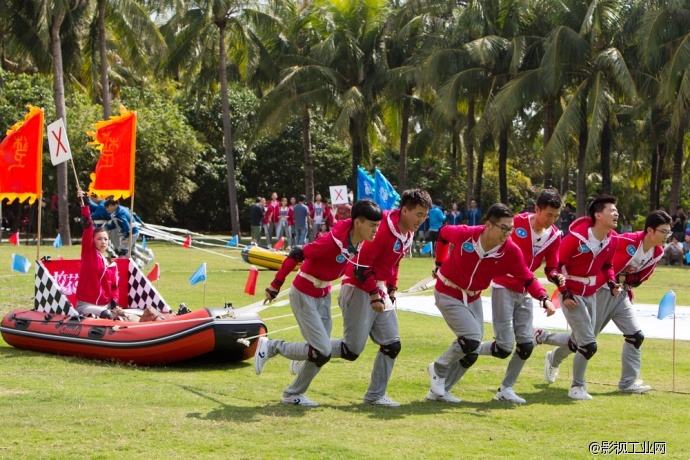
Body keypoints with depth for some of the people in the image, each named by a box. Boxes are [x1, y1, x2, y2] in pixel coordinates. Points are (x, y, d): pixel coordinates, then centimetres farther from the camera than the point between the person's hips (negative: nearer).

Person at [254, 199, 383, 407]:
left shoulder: (360, 242, -6)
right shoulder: (333, 241, -30)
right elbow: (296, 255, -25)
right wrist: (275, 286, -20)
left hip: (323, 296, 8)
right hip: (304, 296, -8)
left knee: (322, 353, 8)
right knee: (322, 352, -12)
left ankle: (293, 394, 23)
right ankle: (271, 346, 5)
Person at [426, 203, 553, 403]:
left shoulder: (511, 251, -19)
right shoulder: (464, 234, -24)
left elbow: (527, 279, -15)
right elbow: (443, 233, -3)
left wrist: (543, 297, -32)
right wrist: (440, 264, 5)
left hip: (473, 298, 5)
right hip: (448, 294, -5)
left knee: (471, 353, 8)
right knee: (472, 339, -20)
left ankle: (439, 391, 24)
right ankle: (438, 370, 4)